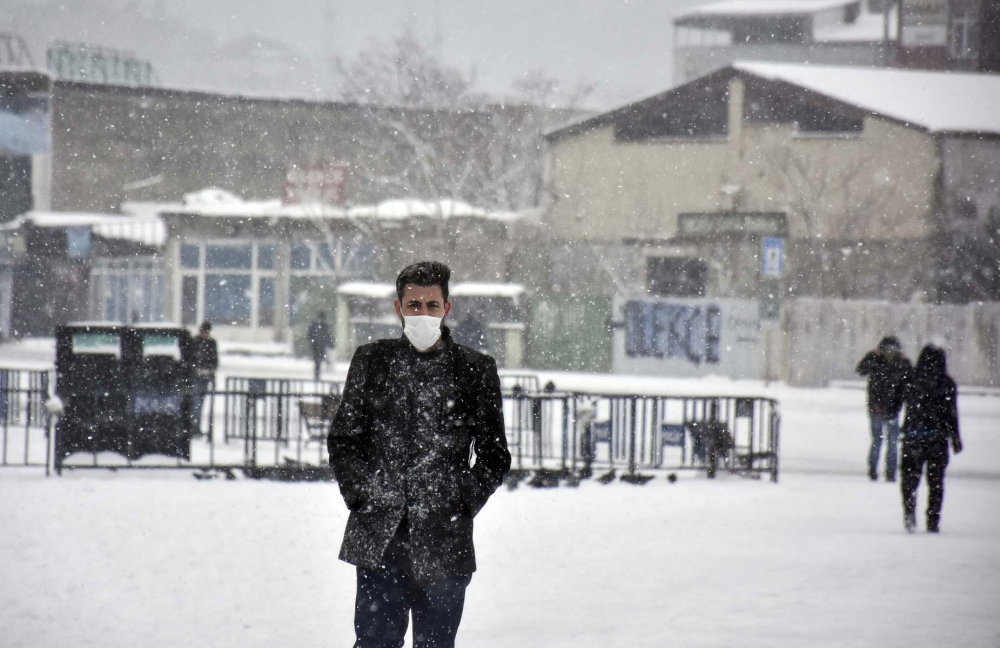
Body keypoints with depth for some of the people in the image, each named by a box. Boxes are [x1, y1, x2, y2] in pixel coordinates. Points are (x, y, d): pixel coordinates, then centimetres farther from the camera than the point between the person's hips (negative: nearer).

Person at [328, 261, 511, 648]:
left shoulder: (475, 370, 4)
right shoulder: (371, 361, 8)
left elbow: (494, 455, 9)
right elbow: (342, 439, 12)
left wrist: (464, 505, -1)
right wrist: (360, 496, 1)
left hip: (444, 543, 0)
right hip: (378, 541, 1)